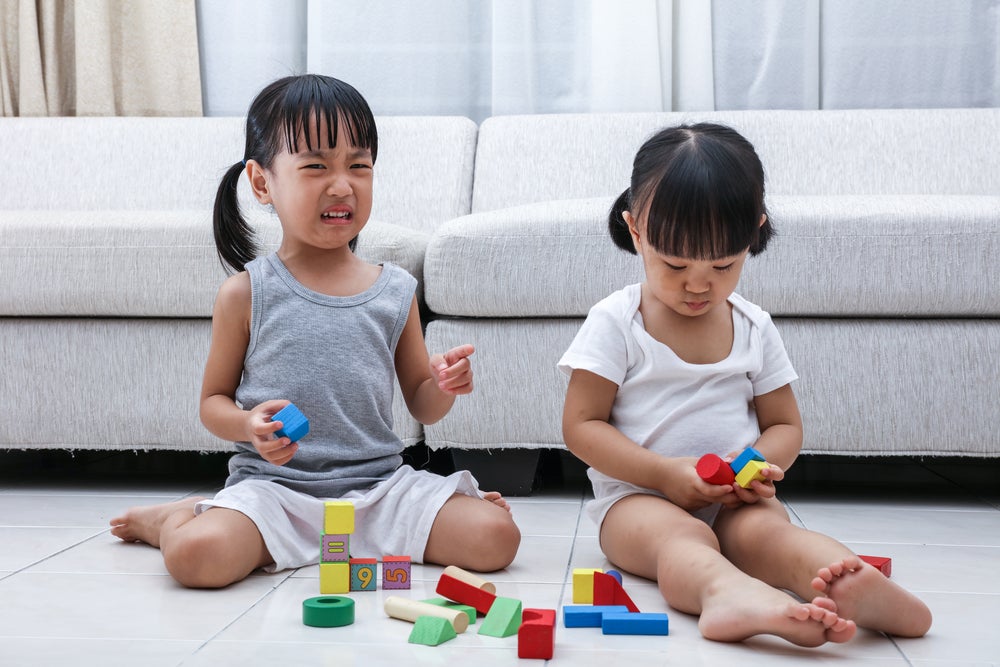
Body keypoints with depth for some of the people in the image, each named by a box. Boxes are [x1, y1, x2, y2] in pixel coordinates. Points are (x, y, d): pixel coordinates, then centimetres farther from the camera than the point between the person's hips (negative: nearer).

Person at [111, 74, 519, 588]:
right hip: (274, 484, -2)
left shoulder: (395, 290, 6)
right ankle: (178, 515, 8)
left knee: (495, 536, -19)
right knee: (196, 555, -30)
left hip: (381, 483, 2)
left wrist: (443, 386, -9)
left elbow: (421, 405, 14)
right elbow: (213, 401, 6)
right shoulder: (248, 292, -1)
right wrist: (251, 426, -16)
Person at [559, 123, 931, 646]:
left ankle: (852, 579, -61)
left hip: (734, 502, 3)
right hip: (637, 497, -3)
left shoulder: (754, 328, 10)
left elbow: (785, 425, 15)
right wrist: (664, 473, -18)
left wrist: (759, 465, -11)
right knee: (681, 536, -37)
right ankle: (731, 593, -69)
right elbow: (581, 426, -5)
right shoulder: (614, 323, -1)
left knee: (767, 529, -31)